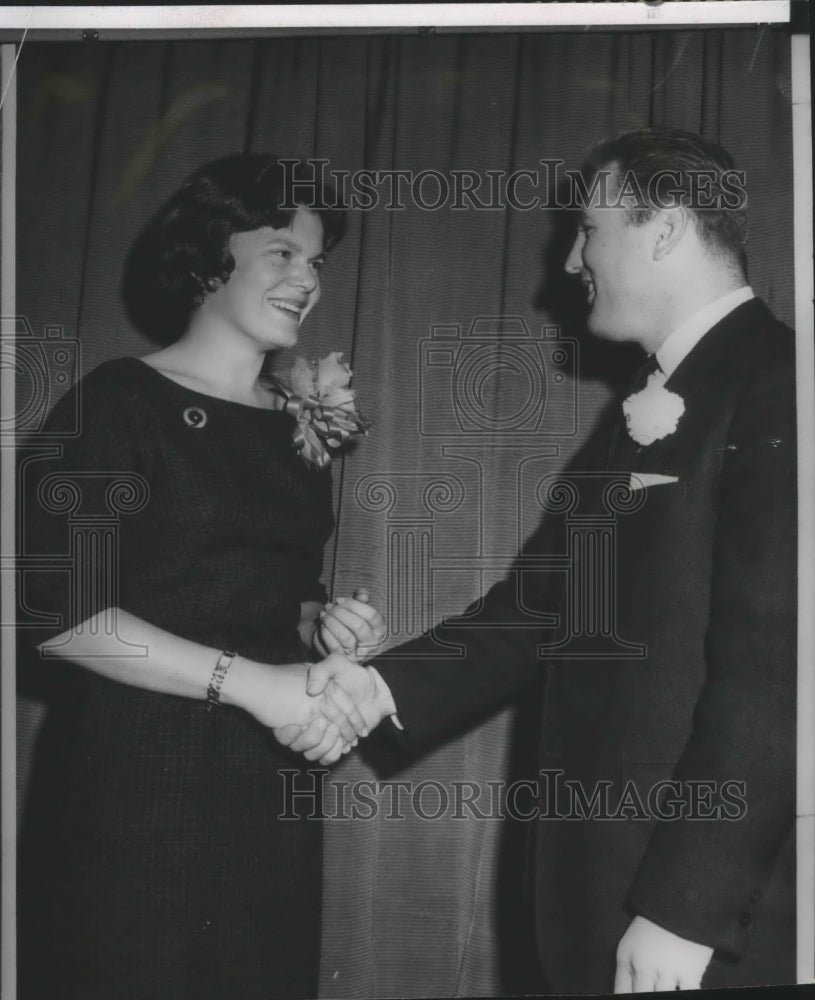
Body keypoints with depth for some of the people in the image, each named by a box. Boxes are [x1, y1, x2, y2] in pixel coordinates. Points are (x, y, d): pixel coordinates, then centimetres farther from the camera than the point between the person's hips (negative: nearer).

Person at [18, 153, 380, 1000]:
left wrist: (322, 622, 1)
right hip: (136, 773, -6)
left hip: (269, 776, 6)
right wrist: (245, 681, -18)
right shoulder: (121, 402, -6)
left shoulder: (299, 425, 13)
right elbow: (55, 611, -15)